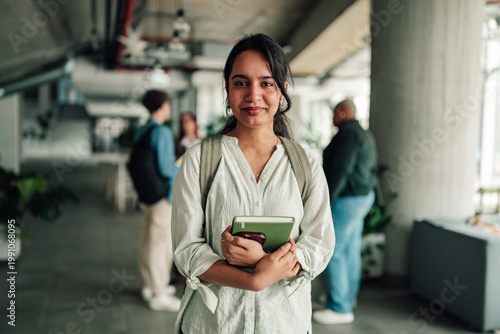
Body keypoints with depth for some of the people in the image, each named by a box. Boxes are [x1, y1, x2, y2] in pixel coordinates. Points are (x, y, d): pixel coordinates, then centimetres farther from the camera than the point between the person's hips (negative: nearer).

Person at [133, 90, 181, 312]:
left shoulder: (141, 132, 10)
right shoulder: (162, 132, -17)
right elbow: (166, 168, -22)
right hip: (163, 195, -9)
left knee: (148, 240, 16)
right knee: (161, 243, -2)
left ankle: (150, 286, 29)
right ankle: (159, 295, 6)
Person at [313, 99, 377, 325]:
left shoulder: (348, 134, -17)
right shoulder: (365, 135, 15)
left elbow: (339, 171, -23)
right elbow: (370, 170, 17)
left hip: (346, 200, -11)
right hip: (363, 196, 11)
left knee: (332, 252, -6)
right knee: (350, 250, 17)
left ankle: (340, 308, -2)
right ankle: (348, 297, 28)